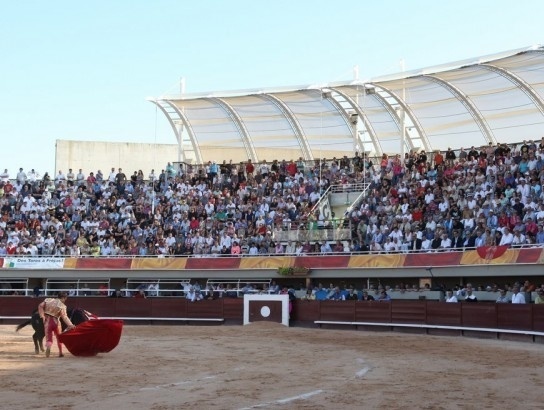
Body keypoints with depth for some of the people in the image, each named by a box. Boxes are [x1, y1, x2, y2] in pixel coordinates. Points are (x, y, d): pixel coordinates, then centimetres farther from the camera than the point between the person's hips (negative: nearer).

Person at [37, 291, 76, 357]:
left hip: (47, 321, 2)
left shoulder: (48, 300, 1)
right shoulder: (62, 306, -10)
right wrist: (71, 325, -19)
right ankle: (60, 352, 22)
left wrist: (42, 316, -2)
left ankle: (48, 347, -28)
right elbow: (64, 317, -17)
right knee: (59, 337, 19)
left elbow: (40, 306, -4)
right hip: (56, 322, -2)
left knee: (48, 338, 4)